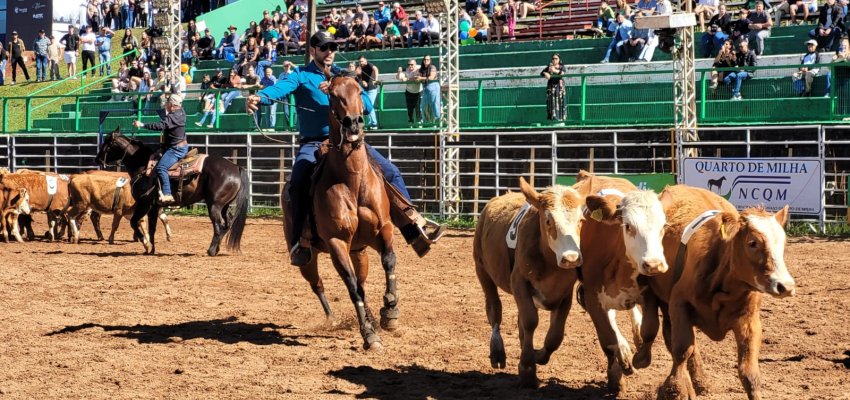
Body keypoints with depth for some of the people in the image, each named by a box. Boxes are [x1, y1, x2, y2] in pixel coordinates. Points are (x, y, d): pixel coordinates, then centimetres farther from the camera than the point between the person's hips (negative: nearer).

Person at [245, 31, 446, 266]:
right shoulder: (301, 76, 3)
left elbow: (366, 105, -1)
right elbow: (281, 88, -18)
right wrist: (259, 97, -41)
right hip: (313, 143, -4)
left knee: (391, 173, -4)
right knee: (298, 183, -31)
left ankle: (415, 228, 1)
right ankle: (299, 242, -25)